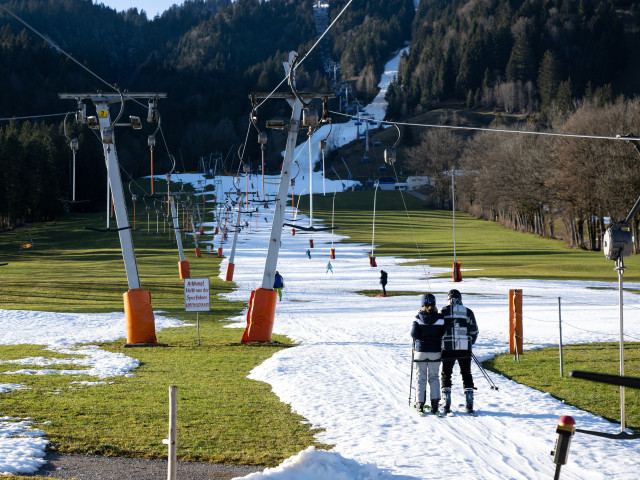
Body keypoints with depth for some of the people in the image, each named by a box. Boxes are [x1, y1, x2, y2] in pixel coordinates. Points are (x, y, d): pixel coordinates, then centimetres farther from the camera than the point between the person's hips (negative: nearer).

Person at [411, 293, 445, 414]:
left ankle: (420, 403, 7)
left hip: (420, 350, -1)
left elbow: (414, 334, -12)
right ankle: (434, 402, 2)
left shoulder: (418, 318, -9)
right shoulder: (440, 318, -7)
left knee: (421, 377, 9)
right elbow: (444, 334, -4)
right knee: (433, 377, 12)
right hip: (435, 351, 1)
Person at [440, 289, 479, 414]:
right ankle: (469, 405, 6)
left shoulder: (443, 312, -1)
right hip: (465, 349, 1)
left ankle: (447, 405, 2)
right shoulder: (468, 312, 4)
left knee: (446, 374, 9)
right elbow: (474, 331, 6)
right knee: (466, 374, 11)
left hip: (448, 348, -1)